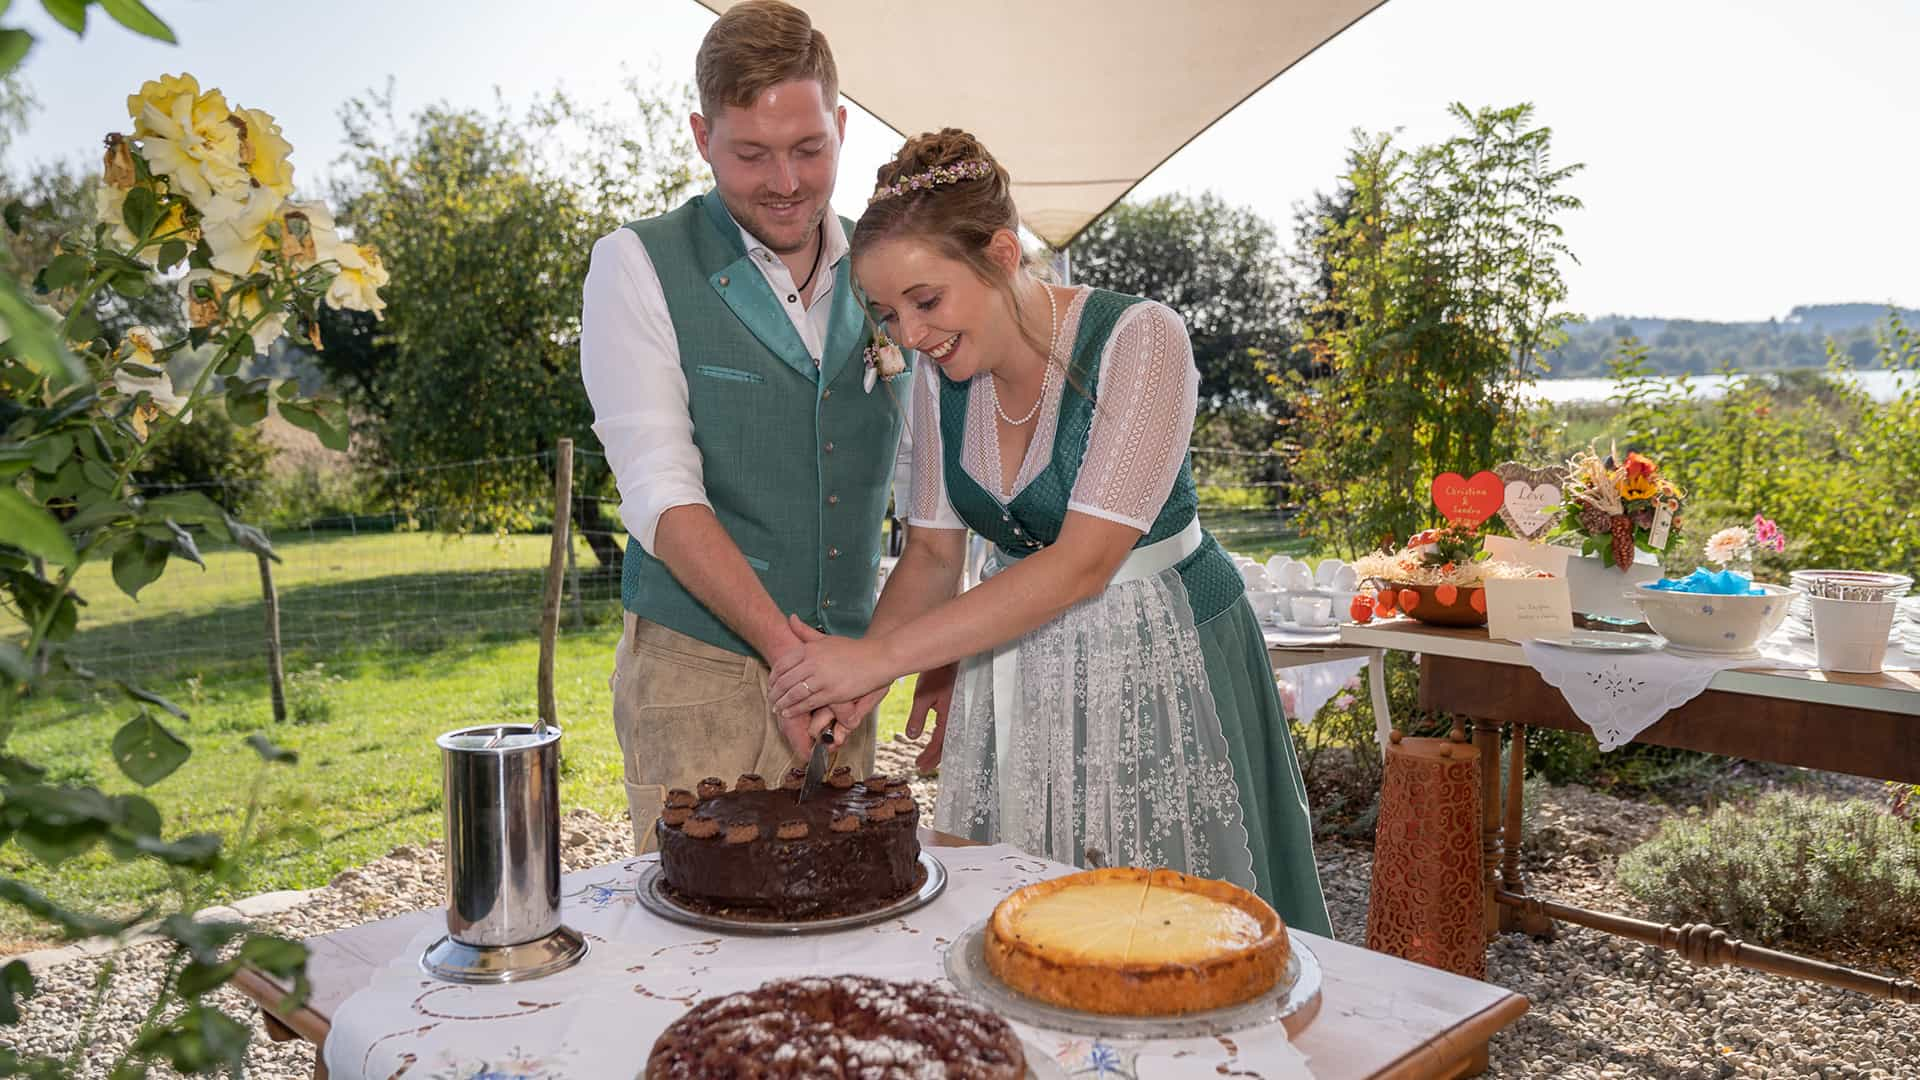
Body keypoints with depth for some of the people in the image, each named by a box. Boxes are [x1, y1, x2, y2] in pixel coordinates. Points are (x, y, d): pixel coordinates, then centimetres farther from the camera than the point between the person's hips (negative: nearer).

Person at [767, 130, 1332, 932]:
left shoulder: (1138, 339, -19)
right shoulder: (941, 375, -1)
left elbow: (1084, 561, -25)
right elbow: (933, 550, 6)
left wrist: (883, 653, -27)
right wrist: (857, 671, -12)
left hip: (1157, 662, -5)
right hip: (1016, 662, 5)